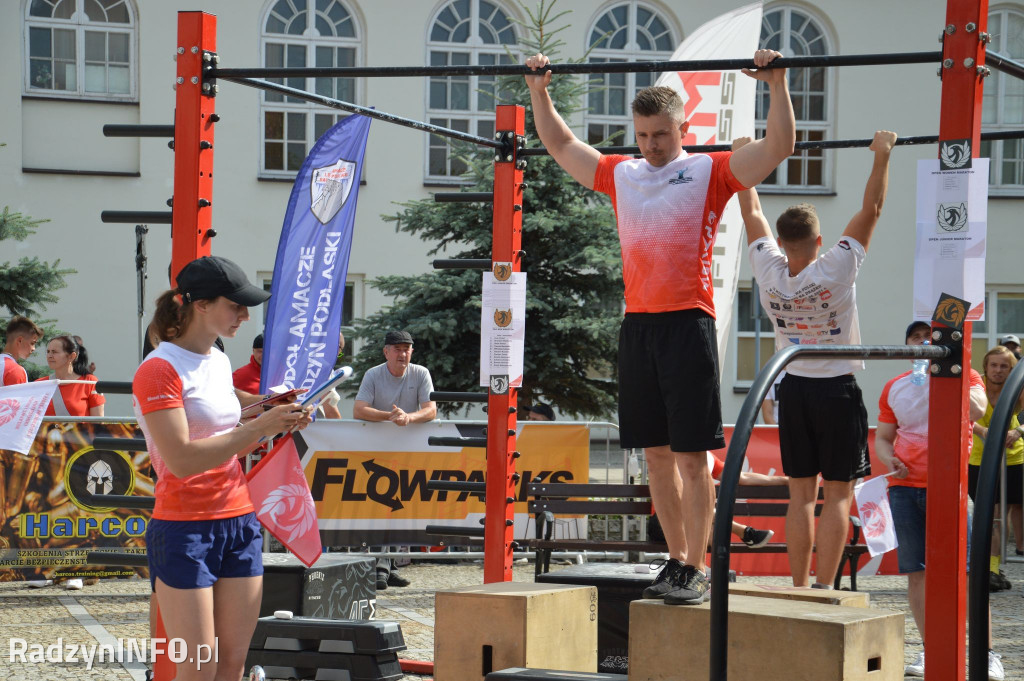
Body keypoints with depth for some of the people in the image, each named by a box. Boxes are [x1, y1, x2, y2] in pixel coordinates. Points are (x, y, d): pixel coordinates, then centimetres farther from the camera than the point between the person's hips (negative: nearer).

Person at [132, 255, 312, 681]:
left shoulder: (220, 362, 14)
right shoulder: (158, 370, -12)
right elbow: (182, 459, -20)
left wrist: (277, 425, 5)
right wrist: (259, 427, -19)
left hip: (240, 523, 8)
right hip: (185, 529, -8)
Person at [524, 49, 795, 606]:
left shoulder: (712, 172, 3)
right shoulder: (620, 174, 16)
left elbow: (779, 146, -4)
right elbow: (560, 145, 28)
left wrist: (777, 83, -10)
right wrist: (538, 89, 26)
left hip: (687, 324, -5)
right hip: (636, 325, 5)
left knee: (691, 455, -5)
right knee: (656, 452, 8)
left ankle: (697, 570, -3)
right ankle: (676, 559, 16)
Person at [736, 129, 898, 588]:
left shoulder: (770, 273, -8)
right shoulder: (836, 272, -17)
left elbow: (752, 214, 5)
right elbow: (871, 210, -13)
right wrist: (881, 156, -5)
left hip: (793, 389, 4)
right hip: (837, 391, -4)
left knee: (801, 494, 7)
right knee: (838, 494, -2)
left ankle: (799, 589, 5)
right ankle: (823, 591, -7)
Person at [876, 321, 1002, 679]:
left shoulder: (963, 376, 4)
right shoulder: (894, 388, 14)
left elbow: (978, 409, -17)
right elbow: (883, 437, 18)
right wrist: (889, 459, -3)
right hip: (904, 487, 3)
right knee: (916, 570, 2)